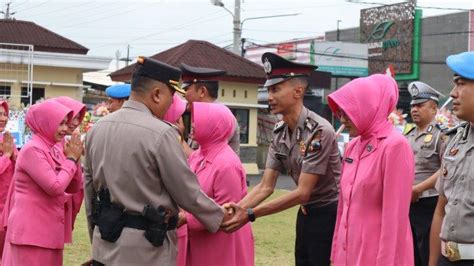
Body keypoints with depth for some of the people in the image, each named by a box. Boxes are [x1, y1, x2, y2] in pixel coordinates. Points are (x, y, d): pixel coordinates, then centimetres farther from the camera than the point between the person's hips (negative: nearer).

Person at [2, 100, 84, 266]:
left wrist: (74, 159, -2)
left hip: (47, 230, 9)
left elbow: (73, 188, 12)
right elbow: (55, 187, -22)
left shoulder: (51, 150, 12)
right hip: (31, 231, -9)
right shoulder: (32, 150, -14)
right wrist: (71, 159, -10)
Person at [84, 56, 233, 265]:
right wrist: (221, 217, 7)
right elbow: (187, 193, -10)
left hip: (105, 247, 7)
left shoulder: (97, 129, 6)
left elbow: (89, 189, 13)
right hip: (146, 248, -7)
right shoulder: (160, 133, -15)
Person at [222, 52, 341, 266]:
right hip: (306, 213, 7)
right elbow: (266, 186, -2)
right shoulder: (280, 133, 1)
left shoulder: (319, 131, -23)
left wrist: (250, 214, -27)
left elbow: (302, 192, -24)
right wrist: (235, 209, -19)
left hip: (329, 215, -7)